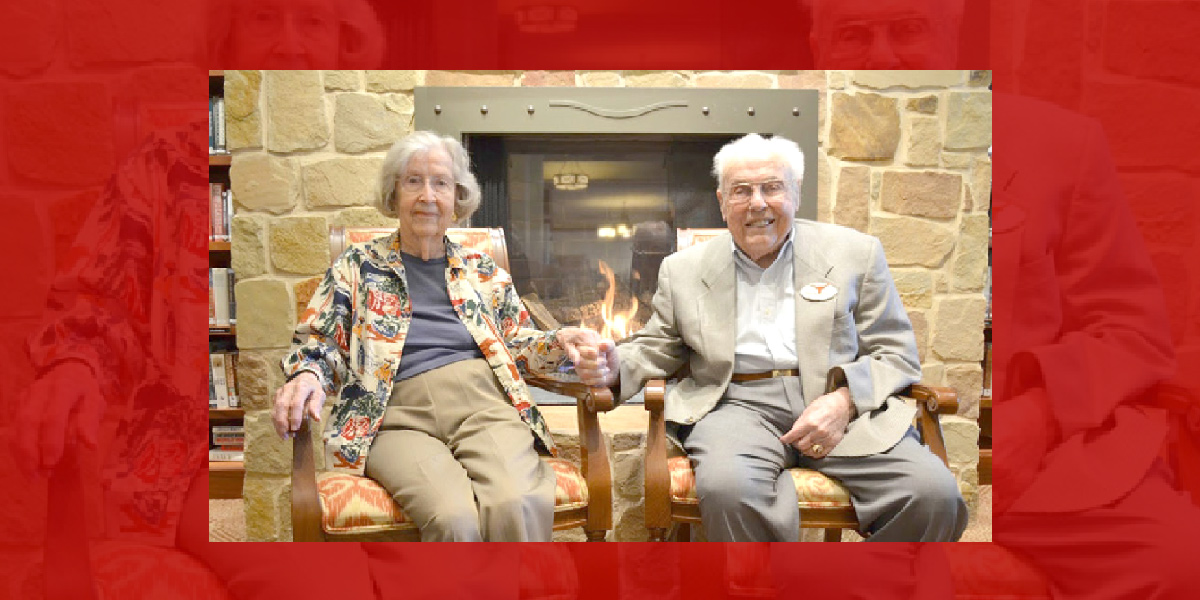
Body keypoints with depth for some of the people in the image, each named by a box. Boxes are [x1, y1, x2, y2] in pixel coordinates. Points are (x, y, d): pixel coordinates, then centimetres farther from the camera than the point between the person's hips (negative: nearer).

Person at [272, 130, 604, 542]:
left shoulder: (482, 270, 21)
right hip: (401, 416, -1)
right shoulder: (359, 265, 16)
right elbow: (318, 341, 12)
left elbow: (518, 342, 22)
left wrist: (560, 342, 0)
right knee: (453, 519, -34)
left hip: (486, 405, 2)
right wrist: (307, 377, -11)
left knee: (518, 506, -33)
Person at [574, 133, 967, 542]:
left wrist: (845, 399, -11)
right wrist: (616, 367, -3)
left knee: (934, 492, -24)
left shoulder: (855, 253, 12)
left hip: (841, 405, 1)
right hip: (737, 405, 0)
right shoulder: (684, 270, 15)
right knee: (728, 487, -35)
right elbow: (655, 350, 21)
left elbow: (896, 354, 9)